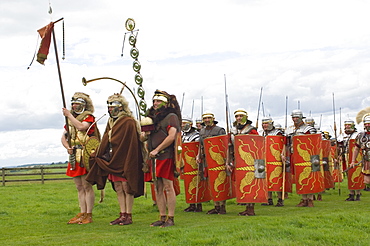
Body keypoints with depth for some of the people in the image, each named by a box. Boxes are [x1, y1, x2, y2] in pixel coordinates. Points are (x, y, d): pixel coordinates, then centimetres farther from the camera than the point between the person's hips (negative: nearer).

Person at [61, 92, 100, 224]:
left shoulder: (89, 117, -3)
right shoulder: (71, 120, 18)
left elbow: (81, 126, -24)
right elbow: (64, 137, 16)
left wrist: (69, 115, -15)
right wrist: (67, 147, -4)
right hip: (74, 157, 7)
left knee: (87, 186, -5)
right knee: (79, 187, 10)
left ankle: (89, 215, 0)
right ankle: (82, 214, 16)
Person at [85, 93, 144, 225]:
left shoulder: (128, 122, -11)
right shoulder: (110, 122, 14)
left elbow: (130, 144, -15)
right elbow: (106, 142, 18)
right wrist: (101, 155, 4)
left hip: (125, 160, -8)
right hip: (112, 161, 8)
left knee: (126, 188, -3)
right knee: (118, 189, 9)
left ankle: (128, 216, 3)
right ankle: (122, 215, 15)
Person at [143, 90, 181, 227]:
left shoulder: (171, 117, -4)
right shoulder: (154, 118, 20)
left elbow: (171, 136, -17)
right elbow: (143, 137, 23)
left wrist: (157, 150, -16)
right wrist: (144, 135, -1)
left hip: (166, 156, -8)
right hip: (155, 158, 8)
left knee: (168, 187, -6)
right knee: (158, 188, 8)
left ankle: (171, 218, -2)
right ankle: (162, 217, 14)